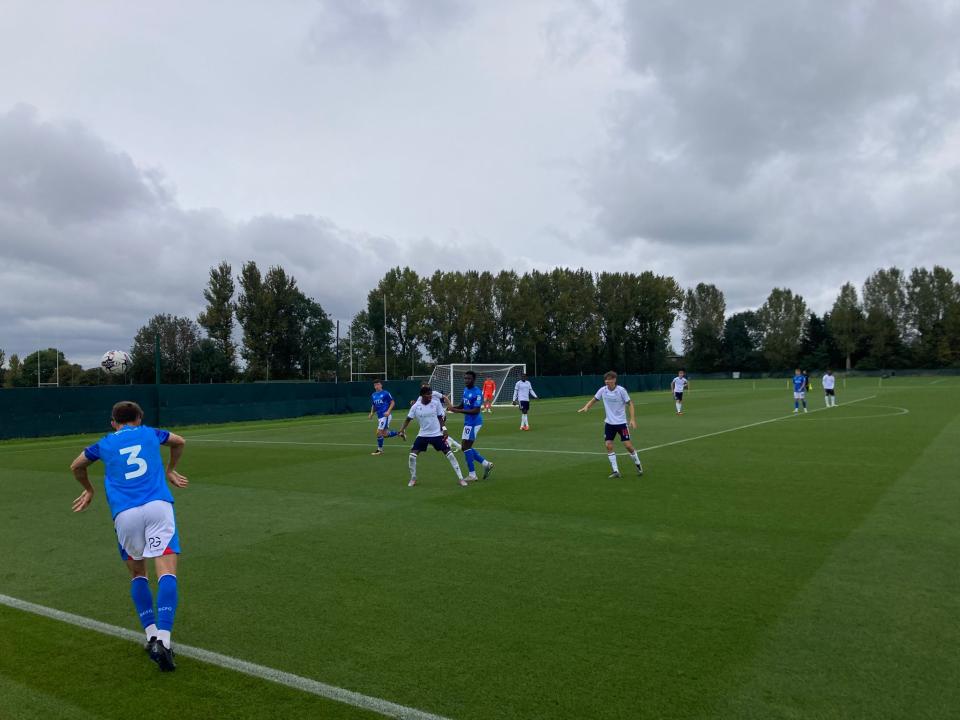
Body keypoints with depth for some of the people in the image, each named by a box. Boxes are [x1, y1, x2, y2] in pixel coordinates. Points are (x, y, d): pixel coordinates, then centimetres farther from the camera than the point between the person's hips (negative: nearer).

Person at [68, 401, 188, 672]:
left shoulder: (104, 443, 22)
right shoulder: (150, 433, 23)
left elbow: (76, 466, 41)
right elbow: (179, 442, 43)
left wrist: (89, 489, 59)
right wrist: (170, 470, 58)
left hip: (124, 514, 1)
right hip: (158, 506, -1)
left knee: (137, 573, 20)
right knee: (167, 572, -9)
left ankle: (151, 634, 10)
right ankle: (163, 641, -24)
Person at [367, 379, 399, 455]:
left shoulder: (386, 393, -7)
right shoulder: (373, 395, 12)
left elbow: (392, 402, -4)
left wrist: (388, 411, -17)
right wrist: (371, 413, 8)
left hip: (385, 416, -7)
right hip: (379, 416, 7)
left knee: (379, 432, -10)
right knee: (385, 434, 8)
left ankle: (380, 450, 5)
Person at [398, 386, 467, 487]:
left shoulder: (436, 403, -8)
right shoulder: (415, 406, -9)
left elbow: (440, 418, 2)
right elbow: (408, 419, 2)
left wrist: (444, 430, -4)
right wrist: (402, 430, -10)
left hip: (437, 434, -1)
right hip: (422, 435, 1)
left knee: (449, 454, -7)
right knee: (412, 455, -10)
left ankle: (460, 478, 2)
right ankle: (413, 479, 12)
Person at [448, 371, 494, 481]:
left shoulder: (476, 392, -18)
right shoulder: (465, 390, 9)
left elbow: (476, 410, -23)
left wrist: (458, 411, -25)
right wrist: (454, 407, 1)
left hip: (473, 423, -9)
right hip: (468, 422, 9)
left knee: (466, 447, -4)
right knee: (467, 448, 13)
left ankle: (472, 474, 4)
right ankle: (486, 464, 21)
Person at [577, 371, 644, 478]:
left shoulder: (621, 390, -15)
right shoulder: (603, 390, -5)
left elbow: (630, 403, -9)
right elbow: (593, 400, 5)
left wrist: (632, 419, -17)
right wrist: (586, 407, -16)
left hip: (621, 422, -3)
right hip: (609, 422, 4)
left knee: (628, 445, -5)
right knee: (609, 446, -5)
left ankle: (638, 464, 22)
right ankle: (615, 471, 4)